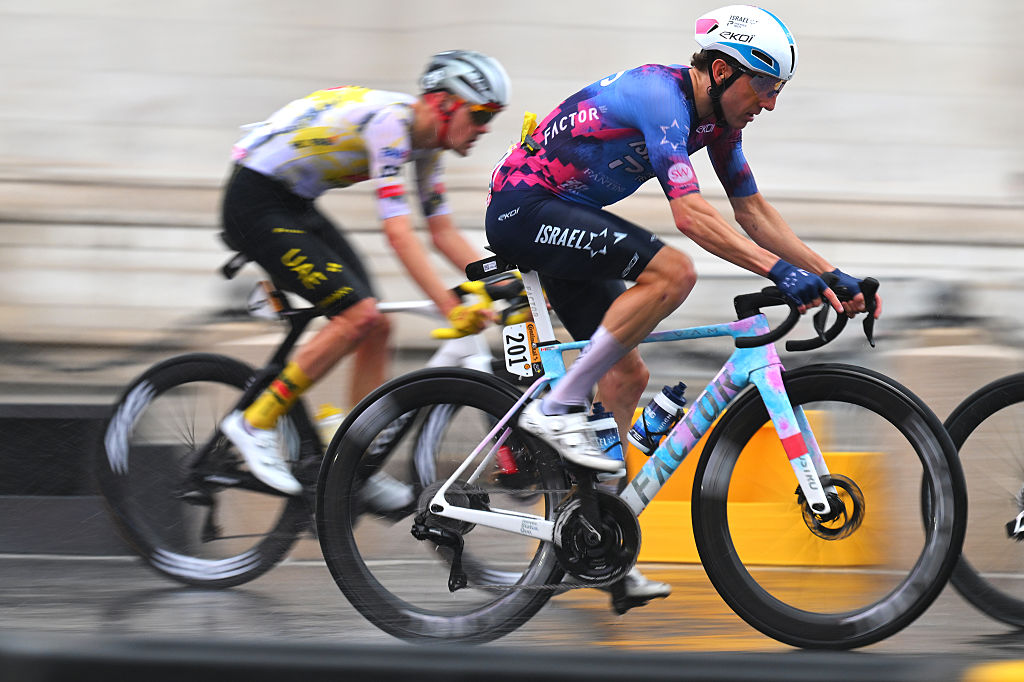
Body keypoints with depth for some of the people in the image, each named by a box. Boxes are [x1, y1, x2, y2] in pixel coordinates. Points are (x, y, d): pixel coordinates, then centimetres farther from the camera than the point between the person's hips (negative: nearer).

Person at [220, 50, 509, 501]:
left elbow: (443, 232, 9)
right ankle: (255, 423, -10)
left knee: (374, 328, 2)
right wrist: (451, 308, -35)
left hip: (295, 206, 9)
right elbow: (398, 233, -31)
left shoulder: (425, 140, 4)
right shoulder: (389, 121, -25)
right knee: (358, 315, -18)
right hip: (256, 204, -9)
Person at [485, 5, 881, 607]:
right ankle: (559, 408, -20)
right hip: (523, 208, -10)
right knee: (673, 272, -26)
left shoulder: (718, 116, 5)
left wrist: (830, 275, 4)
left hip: (561, 220, 10)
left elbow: (754, 209, 12)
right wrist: (778, 271, -38)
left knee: (627, 377, 7)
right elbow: (690, 213, -33)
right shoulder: (659, 95, -24)